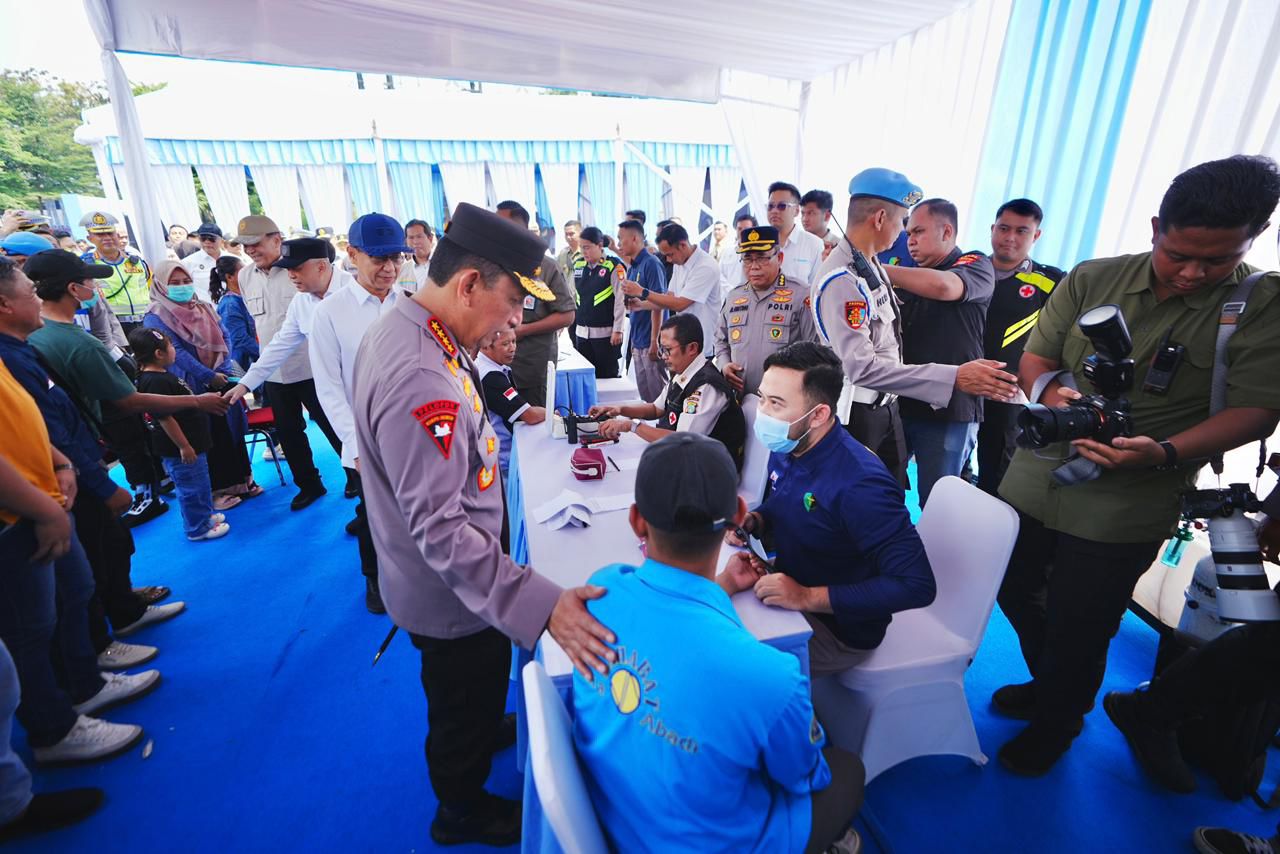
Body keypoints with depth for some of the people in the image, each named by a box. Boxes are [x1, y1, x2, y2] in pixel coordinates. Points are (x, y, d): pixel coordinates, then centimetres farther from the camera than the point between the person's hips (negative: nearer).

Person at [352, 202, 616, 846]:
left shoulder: (399, 330, -3)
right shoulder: (420, 379, -36)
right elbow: (440, 529, -36)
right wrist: (540, 605, -39)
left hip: (437, 583, 9)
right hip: (455, 598, -9)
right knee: (465, 710, 20)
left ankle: (483, 736, 62)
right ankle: (462, 813, 48)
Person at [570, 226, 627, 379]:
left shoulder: (614, 266, -9)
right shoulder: (578, 265, 10)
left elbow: (620, 300, -11)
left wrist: (617, 330, -13)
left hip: (605, 332, -6)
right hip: (582, 331, 6)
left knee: (607, 376, 3)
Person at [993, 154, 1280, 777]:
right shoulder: (1091, 279, -1)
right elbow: (1034, 357, 2)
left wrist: (1164, 452, -29)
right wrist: (1051, 389, -21)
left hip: (1124, 508, -3)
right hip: (1036, 479, 4)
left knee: (1078, 630, 9)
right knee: (1015, 591, 19)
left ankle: (1057, 723, 40)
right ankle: (1048, 686, 49)